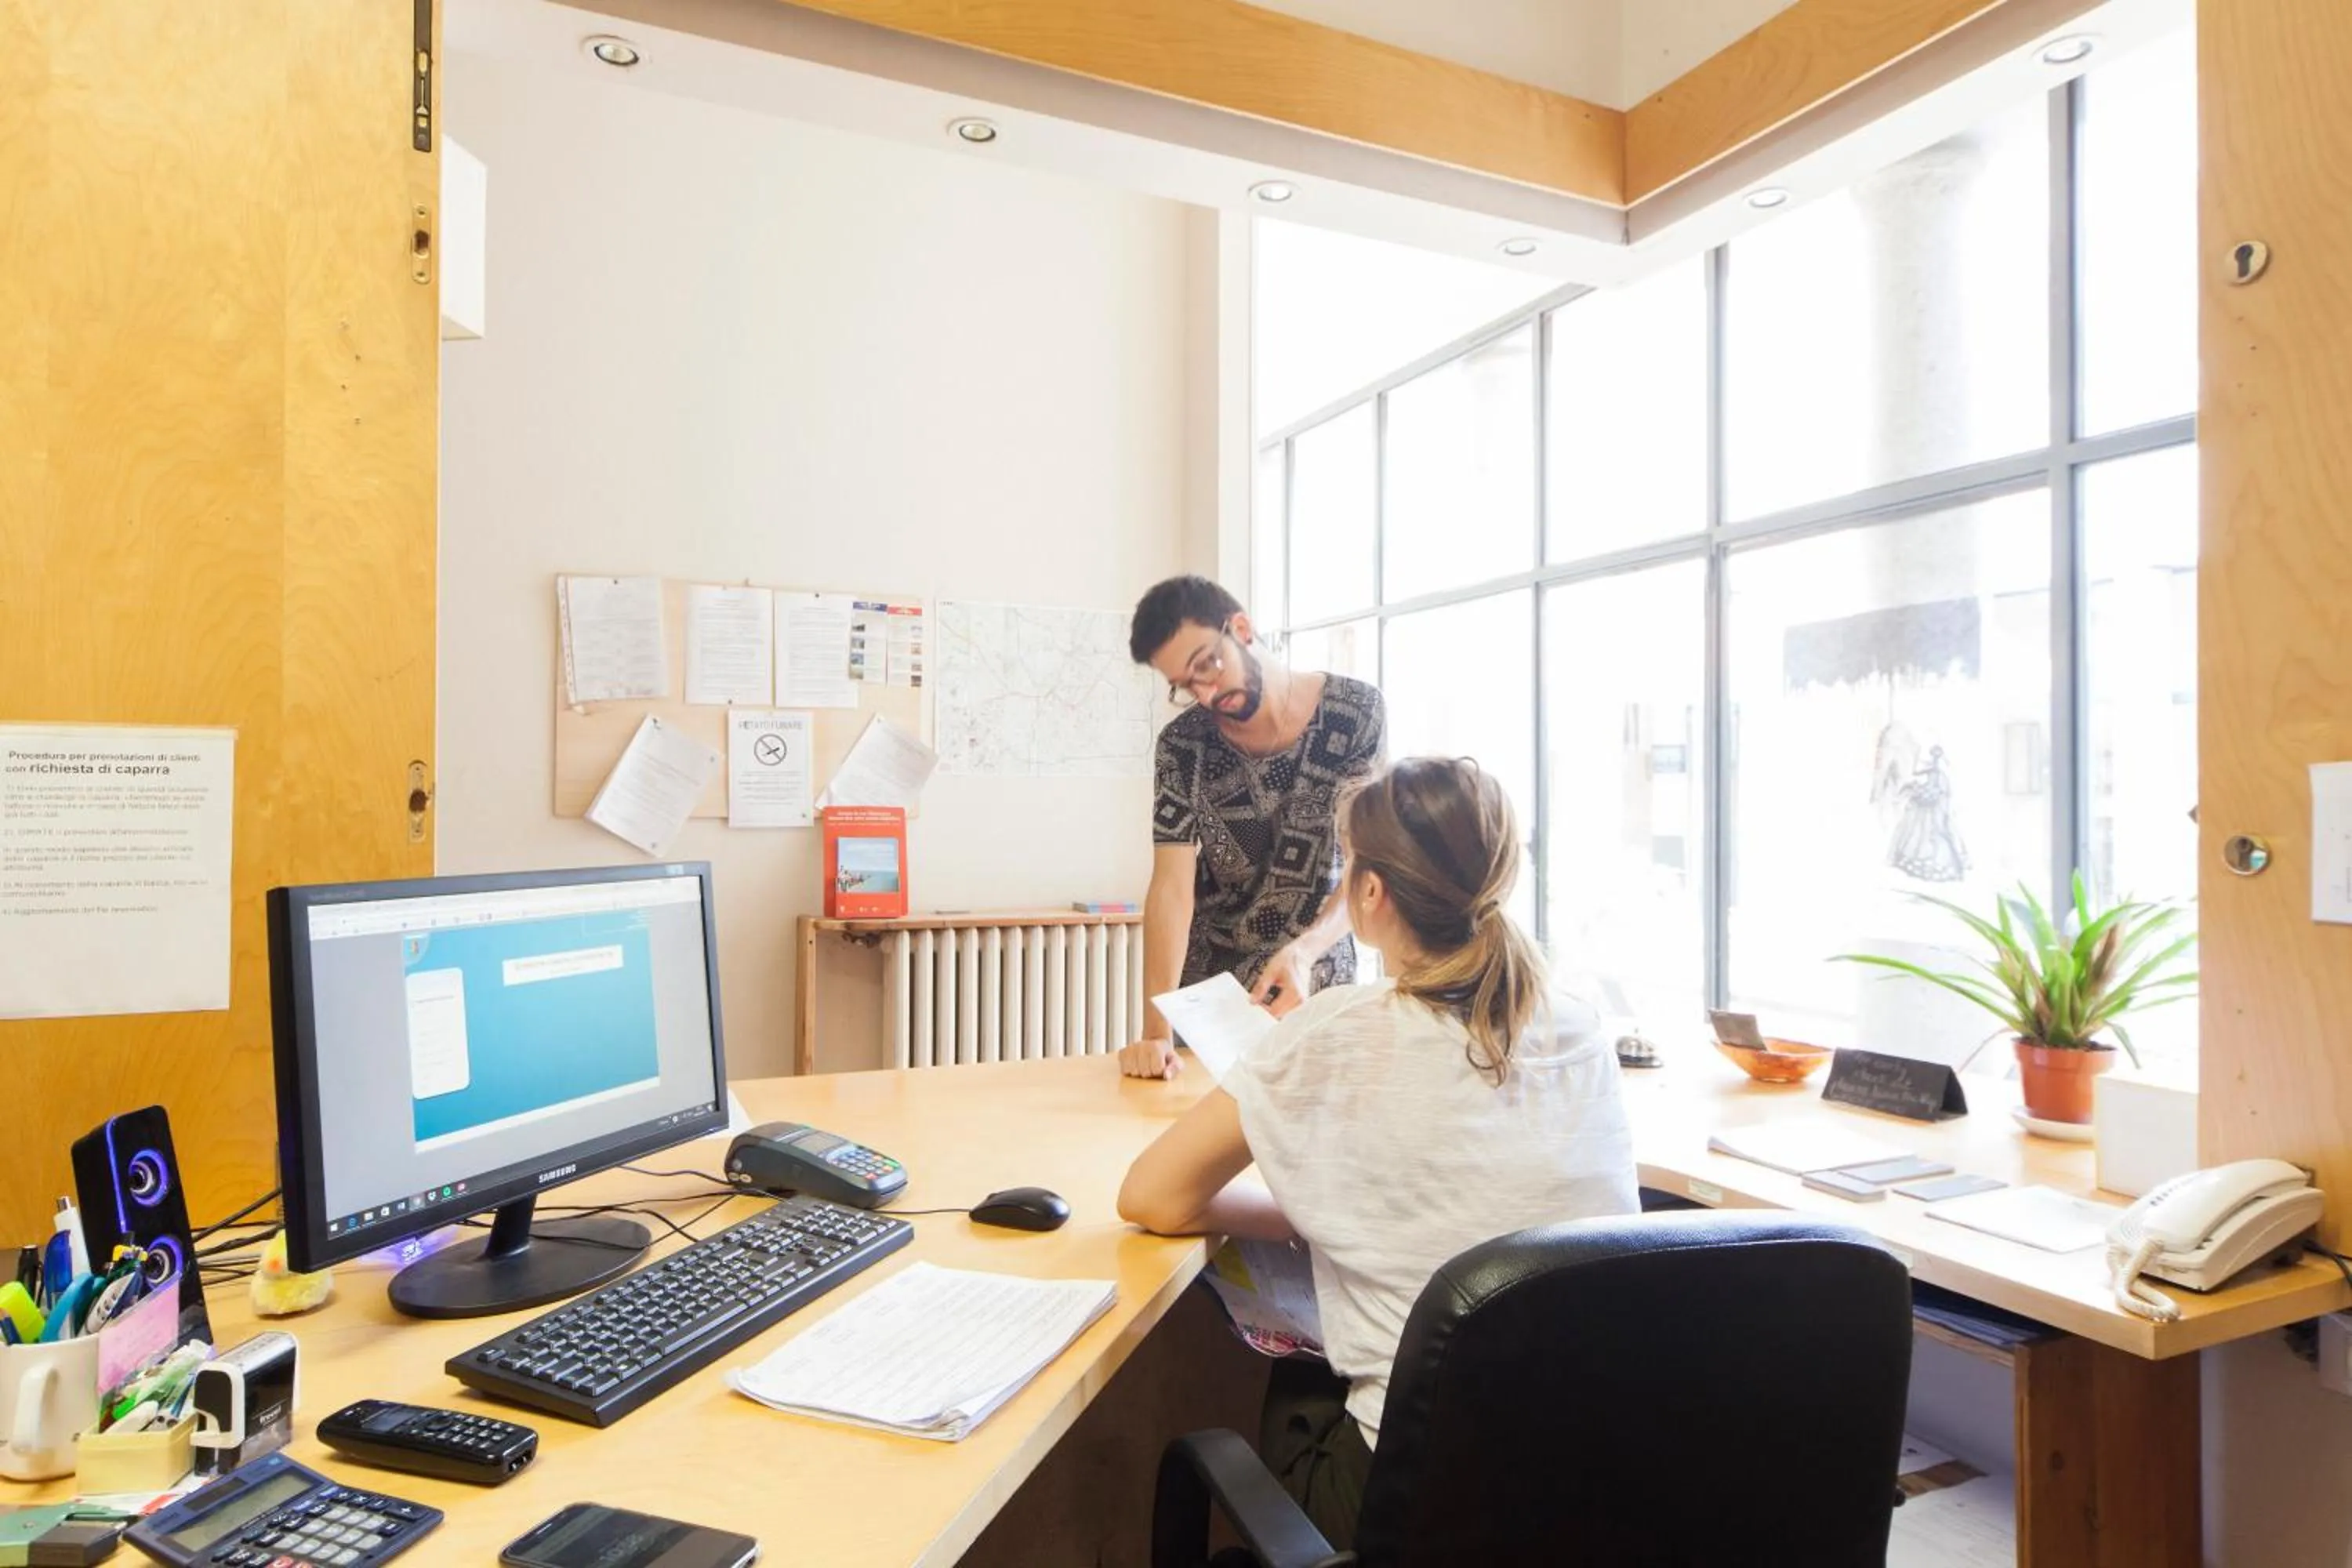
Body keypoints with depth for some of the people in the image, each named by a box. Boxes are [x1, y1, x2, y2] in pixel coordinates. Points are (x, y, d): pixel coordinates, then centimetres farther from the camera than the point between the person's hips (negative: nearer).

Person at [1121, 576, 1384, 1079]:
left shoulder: (1357, 713, -13)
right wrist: (1156, 1031, -28)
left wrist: (1303, 951, -34)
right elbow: (1172, 887, -16)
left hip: (1318, 985, 0)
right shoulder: (1182, 745, -9)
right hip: (1205, 994, 1)